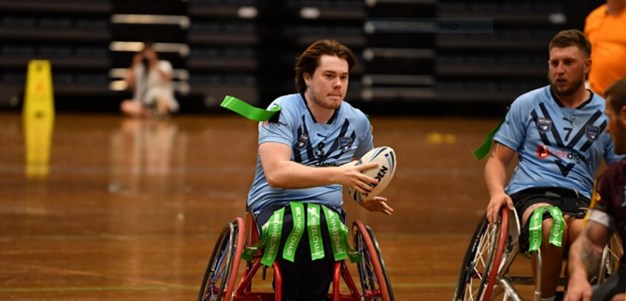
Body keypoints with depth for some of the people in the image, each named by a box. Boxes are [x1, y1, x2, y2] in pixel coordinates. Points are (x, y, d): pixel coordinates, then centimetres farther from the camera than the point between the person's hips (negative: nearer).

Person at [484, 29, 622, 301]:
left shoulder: (606, 115, 15)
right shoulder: (526, 104, 14)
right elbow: (497, 159, 14)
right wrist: (498, 192, -8)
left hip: (579, 199, 1)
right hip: (530, 194, -1)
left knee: (587, 232, -39)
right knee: (551, 226, -39)